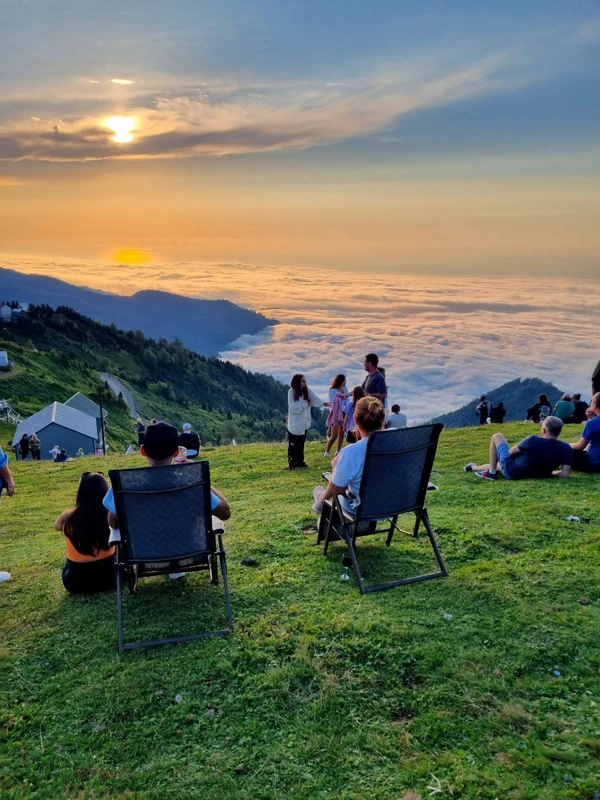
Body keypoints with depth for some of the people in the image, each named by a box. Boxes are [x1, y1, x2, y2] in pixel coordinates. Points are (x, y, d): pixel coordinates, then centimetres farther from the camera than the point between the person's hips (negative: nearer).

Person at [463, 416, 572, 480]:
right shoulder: (566, 449, -20)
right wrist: (549, 473, -2)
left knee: (497, 436, 15)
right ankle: (473, 468, 54)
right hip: (530, 474, 5)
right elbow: (565, 474, -21)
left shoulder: (532, 441, -30)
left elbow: (511, 451, -13)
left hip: (510, 471, -5)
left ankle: (491, 472, 18)